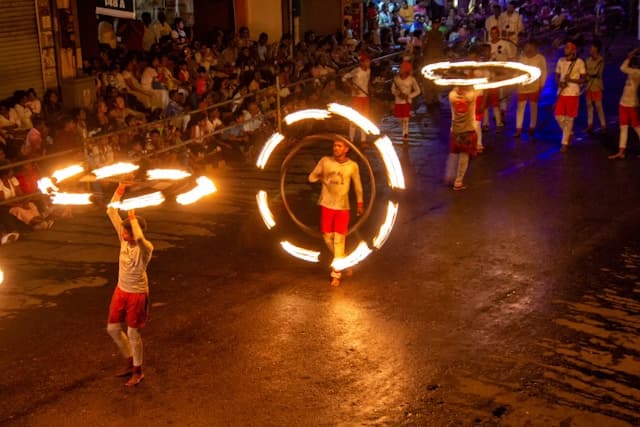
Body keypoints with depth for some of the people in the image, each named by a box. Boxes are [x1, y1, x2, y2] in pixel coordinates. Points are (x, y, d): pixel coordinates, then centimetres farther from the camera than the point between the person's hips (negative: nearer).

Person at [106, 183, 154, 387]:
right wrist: (119, 190, -18)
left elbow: (139, 238, -50)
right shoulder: (124, 239, -6)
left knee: (133, 334, 4)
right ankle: (130, 362, 34)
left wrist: (133, 216, -39)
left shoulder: (146, 248, -24)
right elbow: (111, 212, -7)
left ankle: (138, 372, 23)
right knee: (113, 329, 15)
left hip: (137, 294, -7)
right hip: (121, 291, 7)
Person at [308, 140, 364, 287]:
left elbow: (357, 185, 6)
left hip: (343, 207, -2)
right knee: (327, 237, 8)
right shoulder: (325, 161, -7)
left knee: (339, 239, -3)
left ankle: (336, 274, 4)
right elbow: (312, 177, 4)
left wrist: (360, 204, 12)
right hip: (326, 205, 2)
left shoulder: (353, 166, -7)